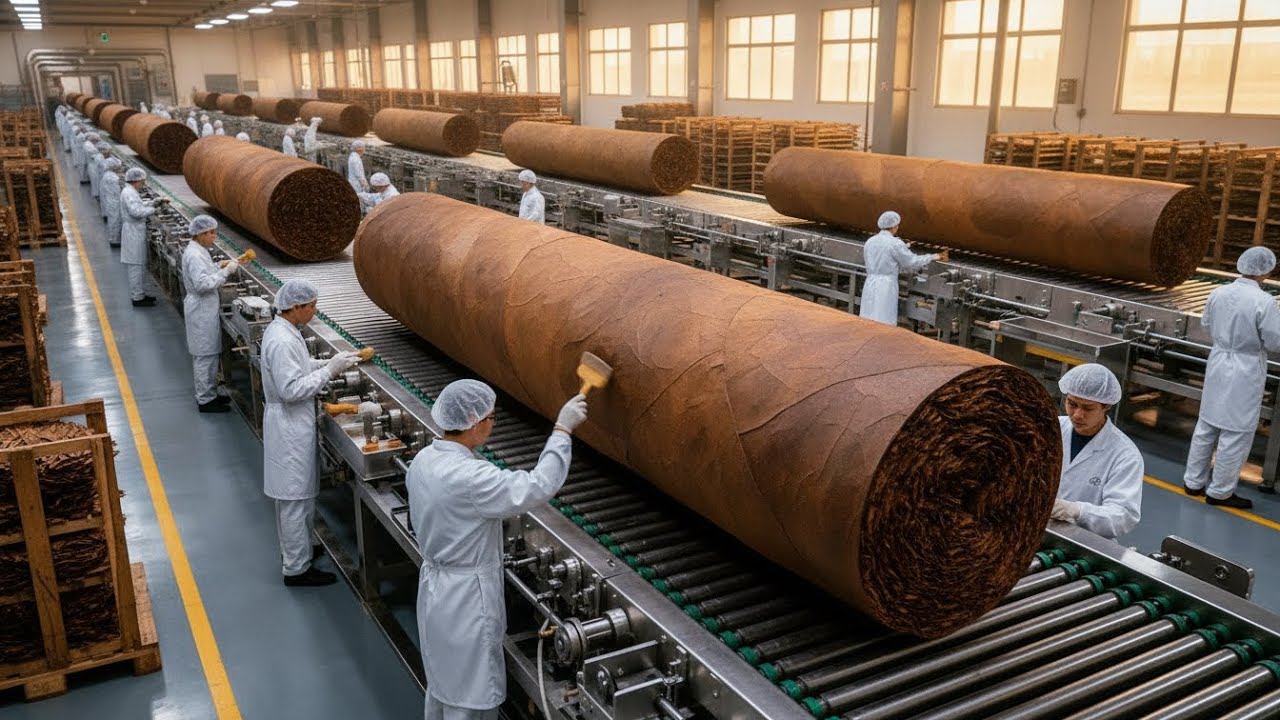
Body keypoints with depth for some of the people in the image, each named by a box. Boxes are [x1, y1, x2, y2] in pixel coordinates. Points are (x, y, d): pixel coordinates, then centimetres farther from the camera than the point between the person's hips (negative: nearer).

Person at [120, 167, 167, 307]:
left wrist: (157, 202, 12)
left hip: (136, 232, 11)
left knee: (140, 264, 17)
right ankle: (137, 298, 2)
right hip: (133, 232, -11)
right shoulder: (129, 193, -19)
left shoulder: (131, 192, 13)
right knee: (136, 265, -4)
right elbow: (136, 211, -30)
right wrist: (153, 210, -17)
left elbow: (140, 205, 24)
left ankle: (140, 294, 26)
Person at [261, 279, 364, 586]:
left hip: (290, 422, 10)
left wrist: (329, 364, 5)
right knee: (296, 498, 0)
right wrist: (329, 370, -22)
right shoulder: (282, 341, -26)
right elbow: (291, 389, -27)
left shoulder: (280, 329, 6)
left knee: (291, 495, 23)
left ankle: (291, 549, 39)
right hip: (289, 426, -10)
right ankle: (297, 568, 11)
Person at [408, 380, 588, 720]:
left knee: (443, 680, 25)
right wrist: (563, 429, -22)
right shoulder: (469, 477, -31)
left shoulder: (425, 460, -2)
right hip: (466, 597, -9)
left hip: (436, 585, 9)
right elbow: (540, 486, -30)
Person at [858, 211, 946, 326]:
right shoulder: (895, 243, -11)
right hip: (886, 286, -6)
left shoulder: (869, 242, 9)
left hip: (870, 284, 6)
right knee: (884, 324, -2)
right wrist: (934, 257, 9)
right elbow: (912, 261, -4)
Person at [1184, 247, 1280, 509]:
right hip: (1246, 371, -6)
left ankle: (1194, 481, 26)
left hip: (1218, 363, 6)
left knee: (1207, 424, 17)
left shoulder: (1218, 293, -3)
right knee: (1237, 432, 5)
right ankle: (1220, 491, 14)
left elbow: (1207, 324, 12)